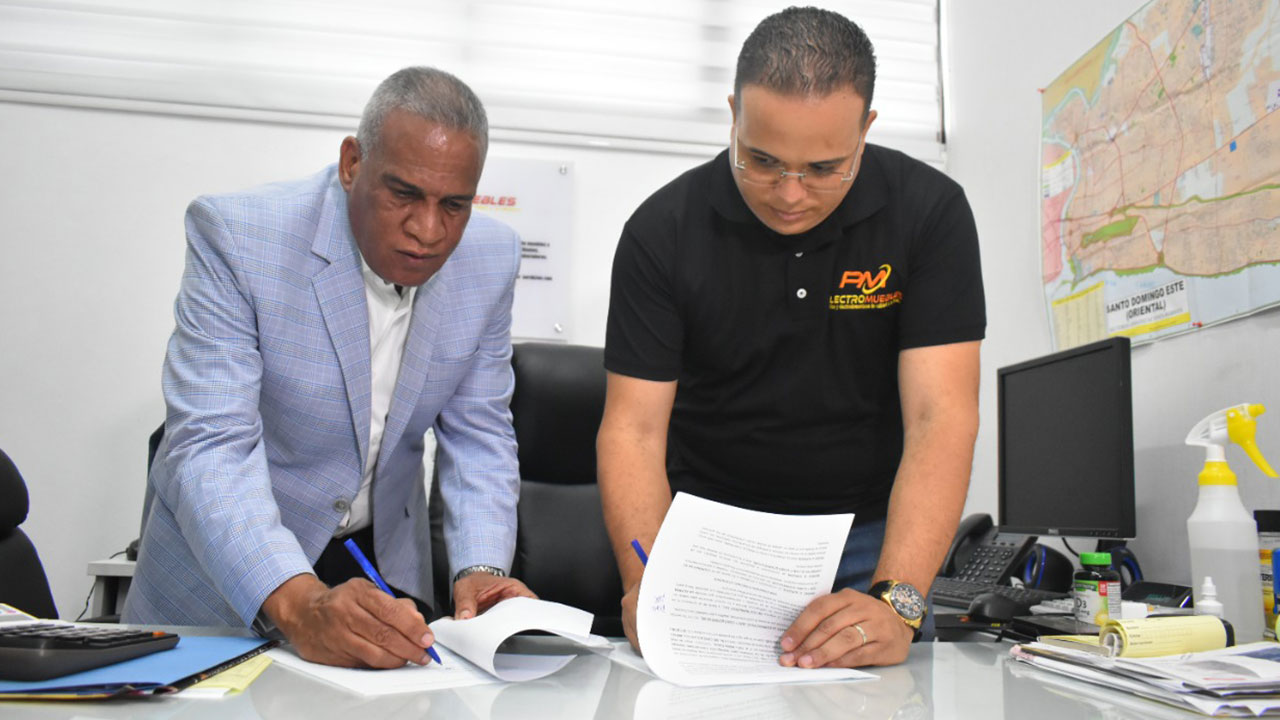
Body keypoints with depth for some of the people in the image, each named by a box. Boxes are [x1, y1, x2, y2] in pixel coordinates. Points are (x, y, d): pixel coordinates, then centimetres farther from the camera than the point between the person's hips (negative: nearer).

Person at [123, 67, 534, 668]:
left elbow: (478, 433, -2)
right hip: (221, 568, -2)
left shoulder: (490, 259, -8)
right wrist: (299, 602, -39)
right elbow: (211, 447, -25)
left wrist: (480, 569, -17)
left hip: (383, 564, 2)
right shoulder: (236, 235, -20)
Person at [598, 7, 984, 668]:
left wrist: (895, 602, -31)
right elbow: (634, 427, -13)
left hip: (869, 531, 1)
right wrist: (646, 585, -29)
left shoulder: (930, 211, -12)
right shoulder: (663, 230, -11)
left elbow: (940, 417, -18)